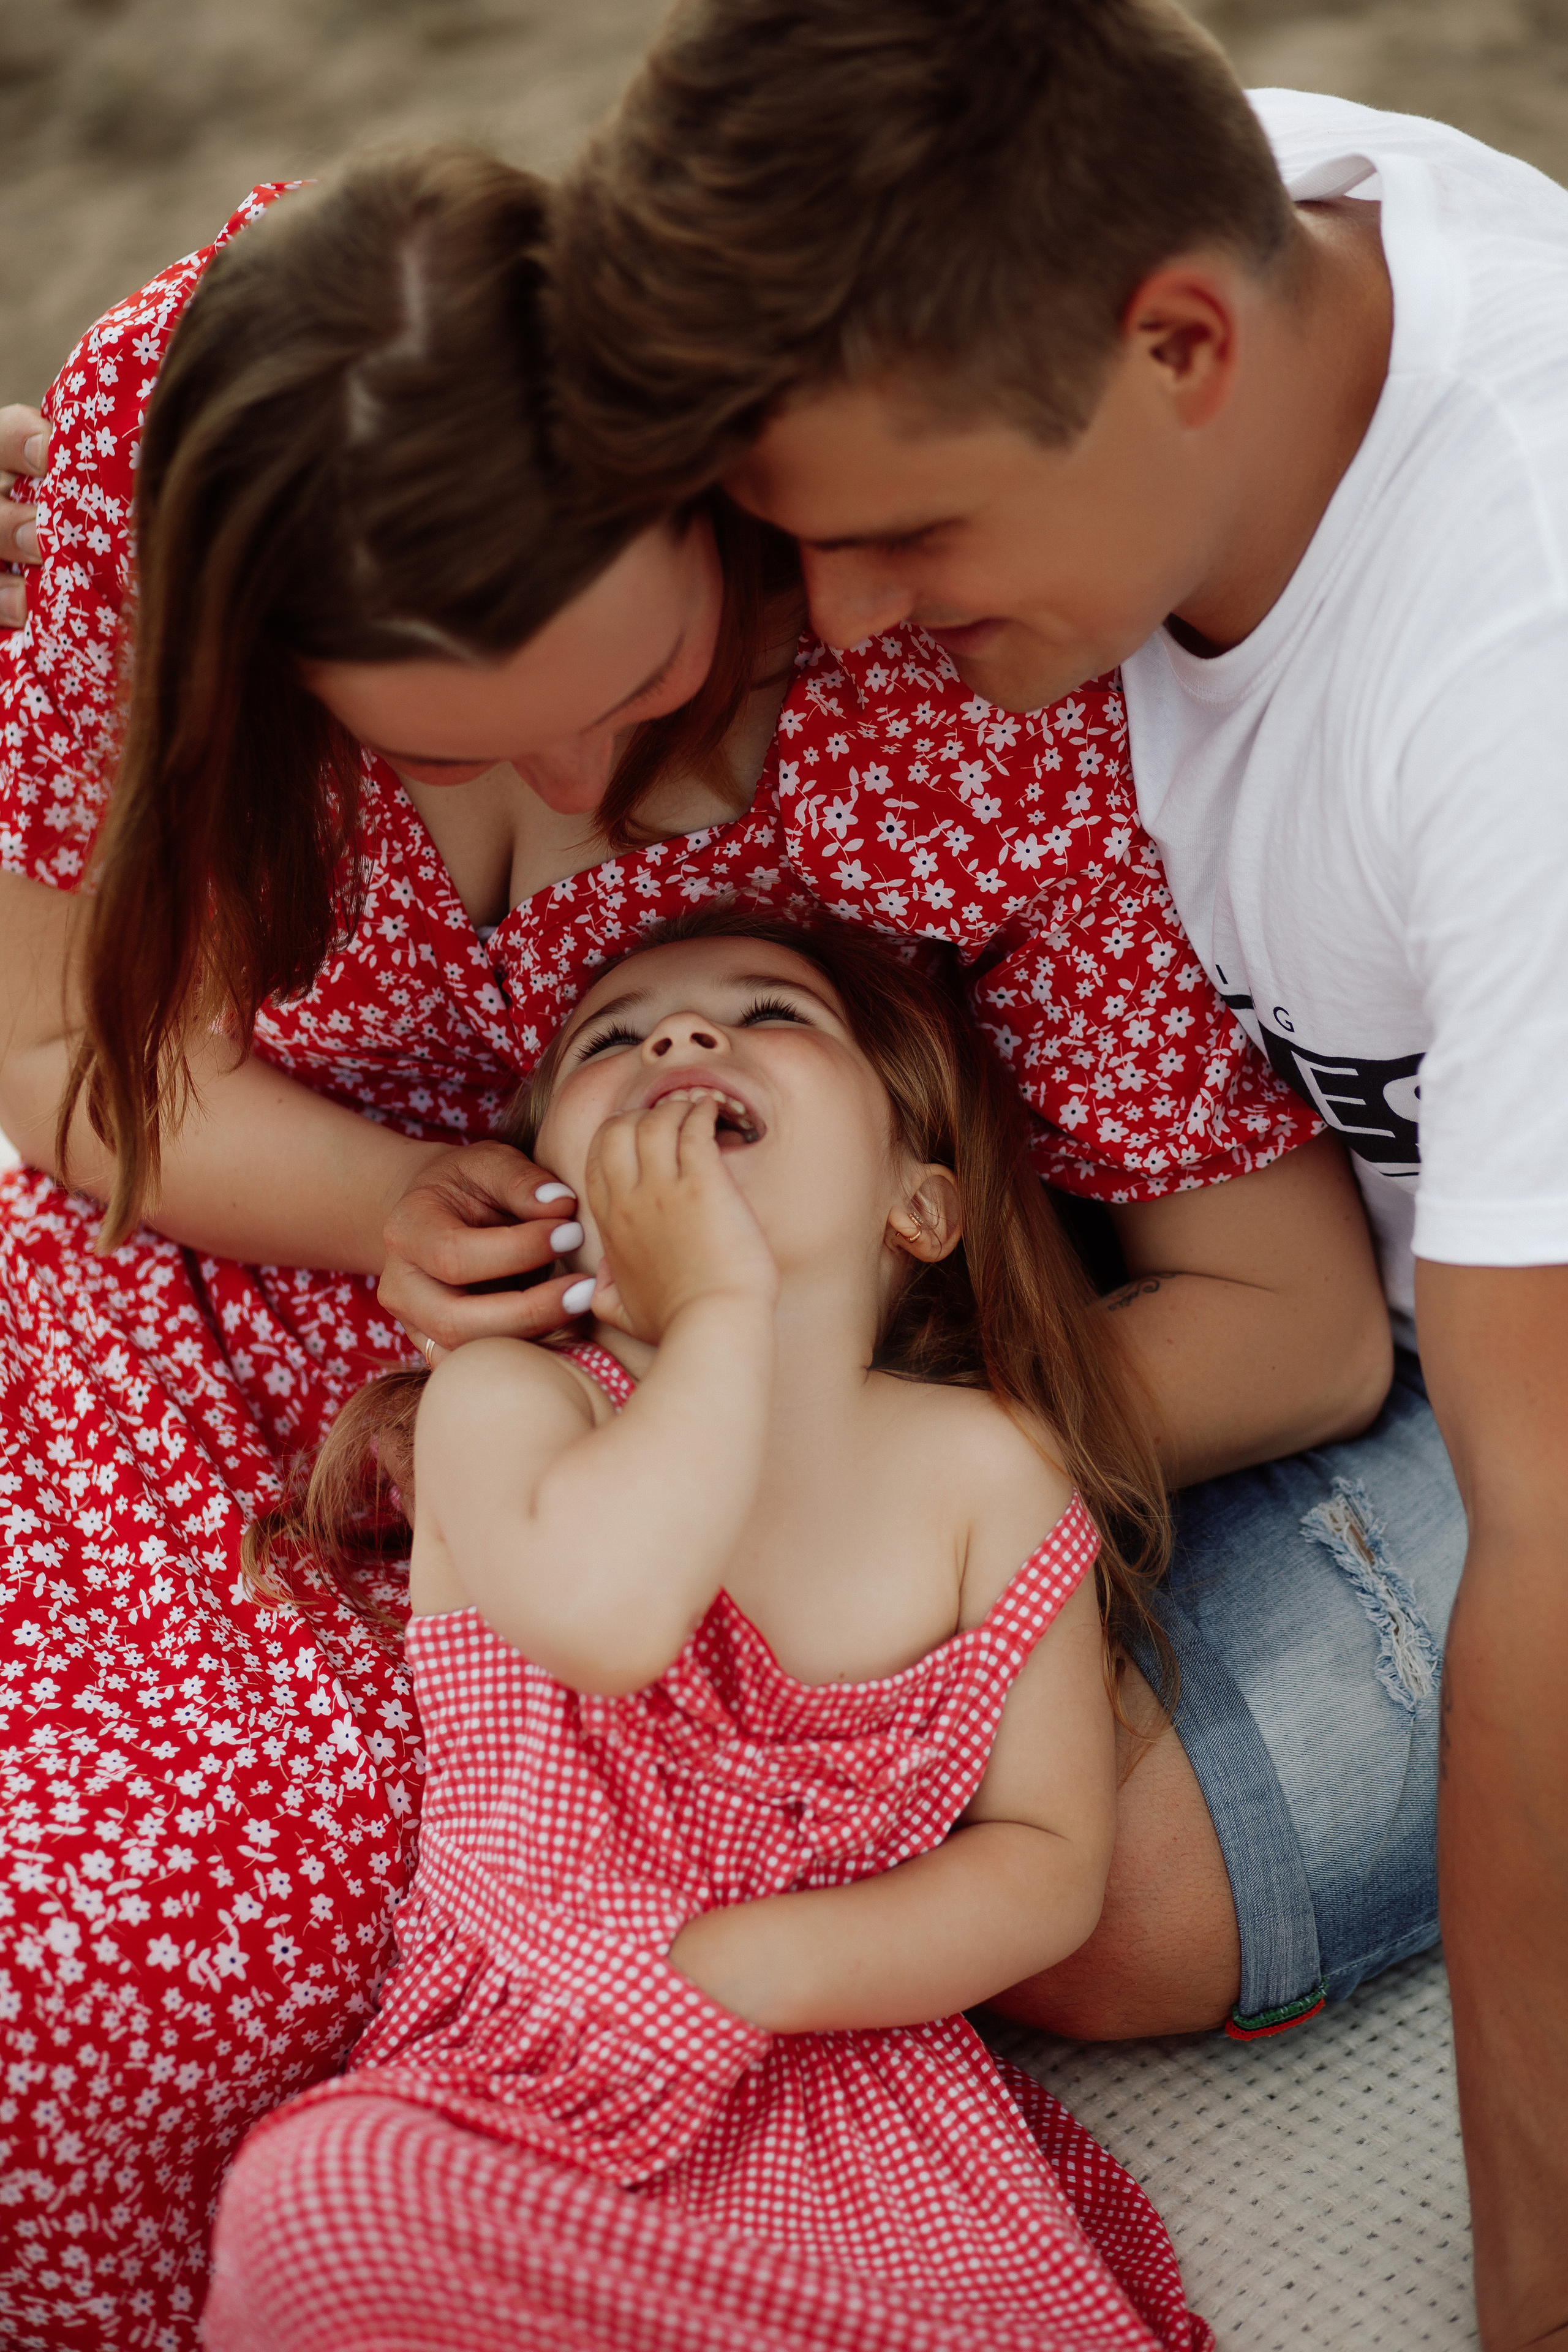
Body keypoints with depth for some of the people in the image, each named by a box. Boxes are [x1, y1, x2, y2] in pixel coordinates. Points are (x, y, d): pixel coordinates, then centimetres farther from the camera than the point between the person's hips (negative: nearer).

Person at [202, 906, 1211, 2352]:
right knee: (323, 2202, -32)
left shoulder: (986, 1466, 2)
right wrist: (722, 1301, -17)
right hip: (513, 2108, 0)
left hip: (857, 2089, 1)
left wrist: (752, 1965, -12)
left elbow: (1053, 1864, 1)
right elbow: (606, 1615, -27)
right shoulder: (501, 1400, -3)